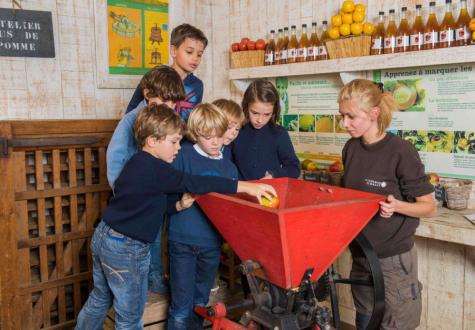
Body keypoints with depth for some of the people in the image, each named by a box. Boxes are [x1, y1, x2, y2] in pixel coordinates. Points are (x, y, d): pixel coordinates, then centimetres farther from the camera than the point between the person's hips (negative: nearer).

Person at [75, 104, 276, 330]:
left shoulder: (139, 163, 6)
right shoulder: (153, 169, -25)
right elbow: (194, 184, -31)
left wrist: (178, 206, -9)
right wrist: (245, 186, -31)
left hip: (104, 237, 9)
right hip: (126, 250, -9)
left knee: (100, 300, 27)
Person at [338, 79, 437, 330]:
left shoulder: (401, 152, -18)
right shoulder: (351, 148, 1)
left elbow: (429, 207, -12)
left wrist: (397, 206, -30)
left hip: (394, 259, -6)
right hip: (360, 253, 6)